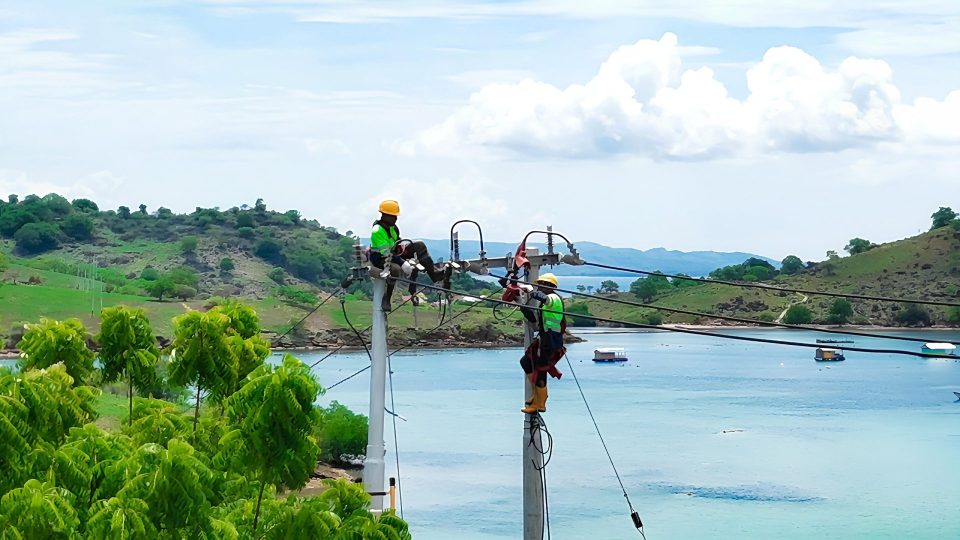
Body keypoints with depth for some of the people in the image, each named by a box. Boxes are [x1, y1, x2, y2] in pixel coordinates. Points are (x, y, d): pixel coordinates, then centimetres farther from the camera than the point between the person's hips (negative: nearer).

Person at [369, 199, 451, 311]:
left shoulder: (392, 227, 2)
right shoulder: (377, 231, -25)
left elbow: (399, 243, 12)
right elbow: (386, 253, -30)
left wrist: (409, 259, -2)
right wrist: (403, 263, -36)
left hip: (393, 253, 8)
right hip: (379, 258, -8)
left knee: (419, 245, -5)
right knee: (395, 268, -42)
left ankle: (435, 274, -9)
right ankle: (386, 298, -28)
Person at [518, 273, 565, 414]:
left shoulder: (554, 298, -13)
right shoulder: (546, 302, 20)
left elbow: (544, 298, -37)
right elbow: (533, 318, 21)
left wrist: (530, 290, -24)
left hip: (551, 342, -11)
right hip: (543, 340, 11)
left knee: (539, 371, -5)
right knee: (525, 362, 19)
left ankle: (540, 404, 6)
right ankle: (538, 394, 26)